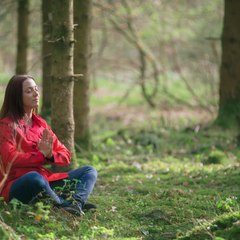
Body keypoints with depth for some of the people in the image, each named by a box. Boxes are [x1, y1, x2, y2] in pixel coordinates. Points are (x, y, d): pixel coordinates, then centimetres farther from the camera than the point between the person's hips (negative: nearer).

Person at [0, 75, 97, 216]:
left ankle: (76, 203, -31)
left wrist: (51, 155, -8)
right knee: (34, 177, -42)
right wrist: (42, 156, -10)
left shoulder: (41, 124, 19)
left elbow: (66, 155, 14)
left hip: (47, 183, 8)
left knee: (90, 171, 0)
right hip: (17, 187, -8)